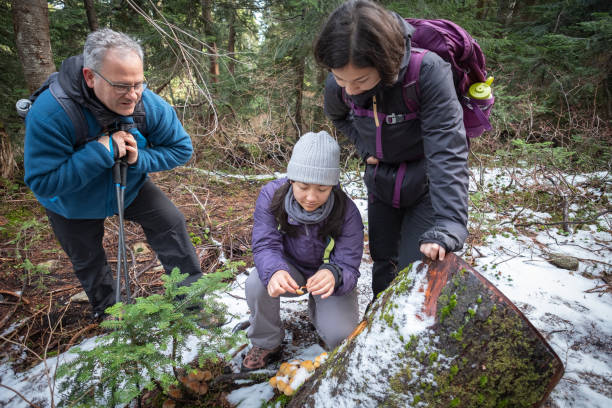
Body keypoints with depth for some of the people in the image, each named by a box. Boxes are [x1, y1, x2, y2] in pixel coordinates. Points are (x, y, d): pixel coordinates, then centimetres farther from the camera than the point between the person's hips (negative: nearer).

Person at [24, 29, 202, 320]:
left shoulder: (149, 104, -29)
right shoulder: (49, 114, -38)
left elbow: (181, 149, -19)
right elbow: (43, 183, -36)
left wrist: (139, 159, -35)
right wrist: (100, 152, -45)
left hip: (129, 186, 2)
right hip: (72, 205, -1)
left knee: (171, 222, -8)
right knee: (87, 260, 15)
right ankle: (108, 311, 43)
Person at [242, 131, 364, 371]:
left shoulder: (347, 212, -27)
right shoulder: (271, 195, -23)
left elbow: (348, 267, -27)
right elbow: (265, 245, -25)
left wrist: (333, 276, -53)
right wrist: (274, 272, -49)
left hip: (330, 277, -1)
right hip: (291, 270, 1)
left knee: (340, 335, -22)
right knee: (257, 284, -31)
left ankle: (318, 308, 16)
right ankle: (266, 344, 0)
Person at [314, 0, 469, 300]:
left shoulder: (428, 72, -32)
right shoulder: (338, 85, -17)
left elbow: (447, 152, -37)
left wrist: (446, 229, -45)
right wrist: (364, 147, -8)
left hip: (425, 188, -4)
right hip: (380, 183, 4)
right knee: (382, 260, 17)